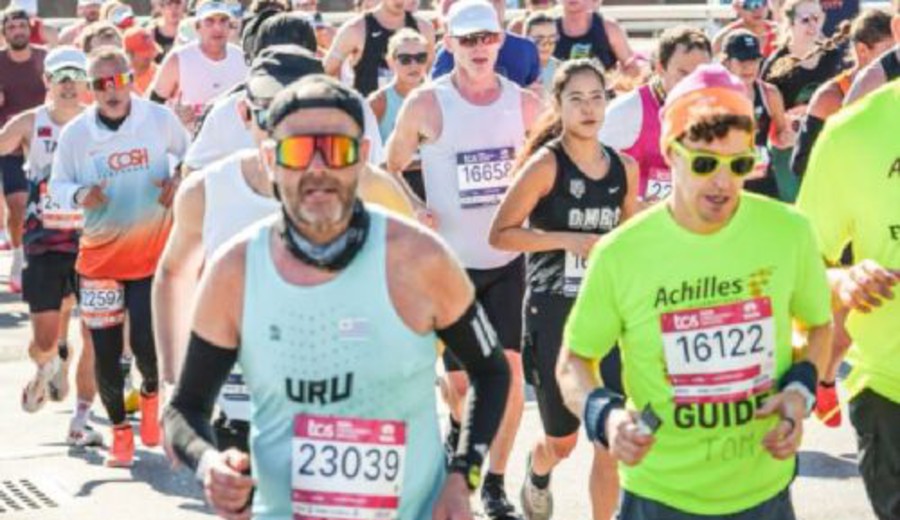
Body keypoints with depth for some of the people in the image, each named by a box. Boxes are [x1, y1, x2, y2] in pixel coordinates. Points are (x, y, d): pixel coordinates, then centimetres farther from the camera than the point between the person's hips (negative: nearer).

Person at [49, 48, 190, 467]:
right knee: (105, 351, 3)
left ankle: (151, 393, 26)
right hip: (98, 256, 1)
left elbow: (191, 157, 11)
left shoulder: (160, 119, -5)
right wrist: (79, 194, -16)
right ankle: (119, 430, 24)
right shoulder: (75, 133, -4)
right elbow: (57, 183, 6)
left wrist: (179, 183, -9)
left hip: (153, 254, -1)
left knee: (145, 341, -10)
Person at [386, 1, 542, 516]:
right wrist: (413, 209, -15)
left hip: (506, 258, 2)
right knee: (459, 378, 5)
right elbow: (390, 168, 2)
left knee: (509, 369, -8)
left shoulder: (525, 103, -1)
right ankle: (459, 430, 41)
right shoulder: (425, 105, -9)